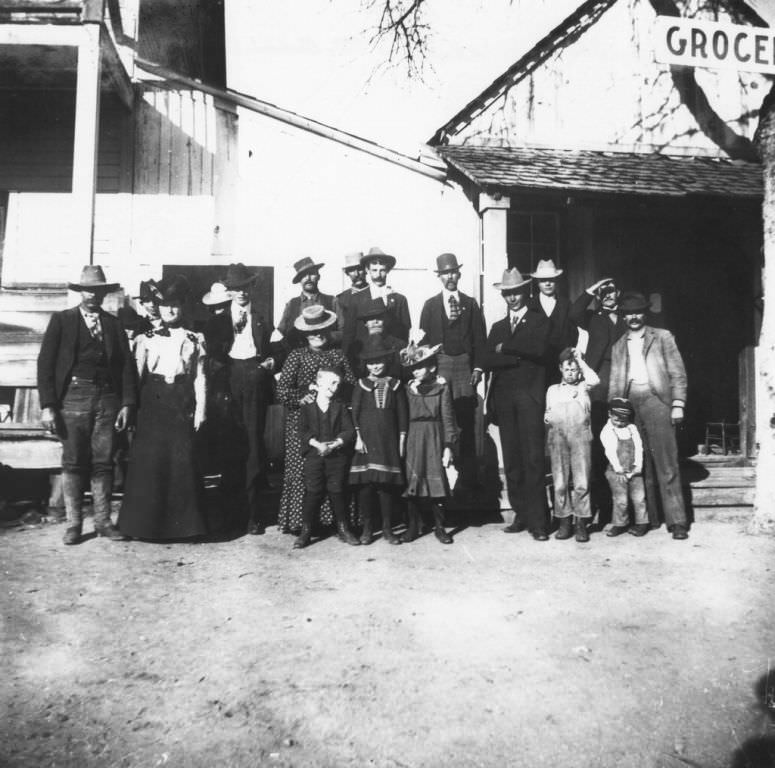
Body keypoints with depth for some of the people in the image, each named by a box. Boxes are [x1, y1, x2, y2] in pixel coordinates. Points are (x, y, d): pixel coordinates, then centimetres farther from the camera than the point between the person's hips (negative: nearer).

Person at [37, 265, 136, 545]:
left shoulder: (114, 324, 12)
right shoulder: (62, 320, 6)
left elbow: (127, 365, 8)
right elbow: (45, 363, 0)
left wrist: (127, 403, -2)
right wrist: (47, 405, -9)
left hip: (107, 398, 2)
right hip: (74, 396, -1)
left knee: (103, 462, 4)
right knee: (73, 463, 2)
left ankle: (103, 521, 14)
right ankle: (73, 523, 12)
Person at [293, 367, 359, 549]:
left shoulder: (340, 408, 9)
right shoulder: (306, 408, 6)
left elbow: (349, 431, 0)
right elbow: (303, 431, -3)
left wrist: (335, 443, -16)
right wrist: (317, 444, -18)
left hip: (337, 455, 1)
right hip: (314, 454, -1)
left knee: (337, 490, 3)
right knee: (313, 491, -3)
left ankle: (342, 529, 15)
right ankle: (305, 531, 6)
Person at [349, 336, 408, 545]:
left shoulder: (395, 385, 9)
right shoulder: (361, 385, 6)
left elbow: (402, 414, 9)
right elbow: (354, 413, 3)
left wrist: (402, 439, 4)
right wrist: (358, 436, -6)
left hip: (389, 441, 1)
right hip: (366, 440, -1)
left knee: (388, 484, 1)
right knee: (365, 483, -3)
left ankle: (387, 528, 13)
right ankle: (367, 528, 9)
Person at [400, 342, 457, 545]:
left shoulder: (441, 388, -1)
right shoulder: (409, 389, 8)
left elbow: (448, 419, -3)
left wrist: (448, 446, -8)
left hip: (434, 439, -2)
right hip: (413, 439, 3)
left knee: (436, 481, -1)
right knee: (412, 482, 3)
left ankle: (439, 526, 11)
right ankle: (413, 526, 13)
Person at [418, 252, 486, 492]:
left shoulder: (470, 304, 11)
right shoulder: (430, 305, 10)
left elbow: (480, 337, 7)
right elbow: (424, 337, 6)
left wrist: (478, 367, -1)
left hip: (465, 366, 1)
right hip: (438, 365, 0)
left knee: (467, 423, 0)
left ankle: (469, 478, 5)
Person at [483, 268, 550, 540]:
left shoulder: (539, 320, 9)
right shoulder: (497, 327, 20)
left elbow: (538, 349, -10)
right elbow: (488, 362, 5)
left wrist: (505, 348, -3)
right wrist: (519, 356, -6)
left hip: (529, 395, -4)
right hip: (503, 397, 4)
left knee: (533, 459, -8)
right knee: (511, 461, 4)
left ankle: (537, 521, -5)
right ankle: (520, 515, 12)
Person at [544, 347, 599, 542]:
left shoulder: (583, 386, 18)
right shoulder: (552, 389, 23)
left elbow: (594, 380, -3)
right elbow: (547, 412, 23)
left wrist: (580, 360, 6)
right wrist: (546, 417, 1)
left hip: (580, 434, -1)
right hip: (557, 436, 2)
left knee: (582, 482, -6)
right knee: (559, 482, -2)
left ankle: (581, 523, -1)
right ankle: (564, 521, 4)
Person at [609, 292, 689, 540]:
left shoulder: (662, 337, 10)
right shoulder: (618, 346, 19)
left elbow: (678, 373, 5)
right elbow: (614, 382, 18)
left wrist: (678, 404, -6)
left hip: (656, 401, -3)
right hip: (629, 405, 3)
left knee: (666, 464, -7)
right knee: (639, 466, 2)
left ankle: (677, 521, -4)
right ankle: (648, 518, 9)